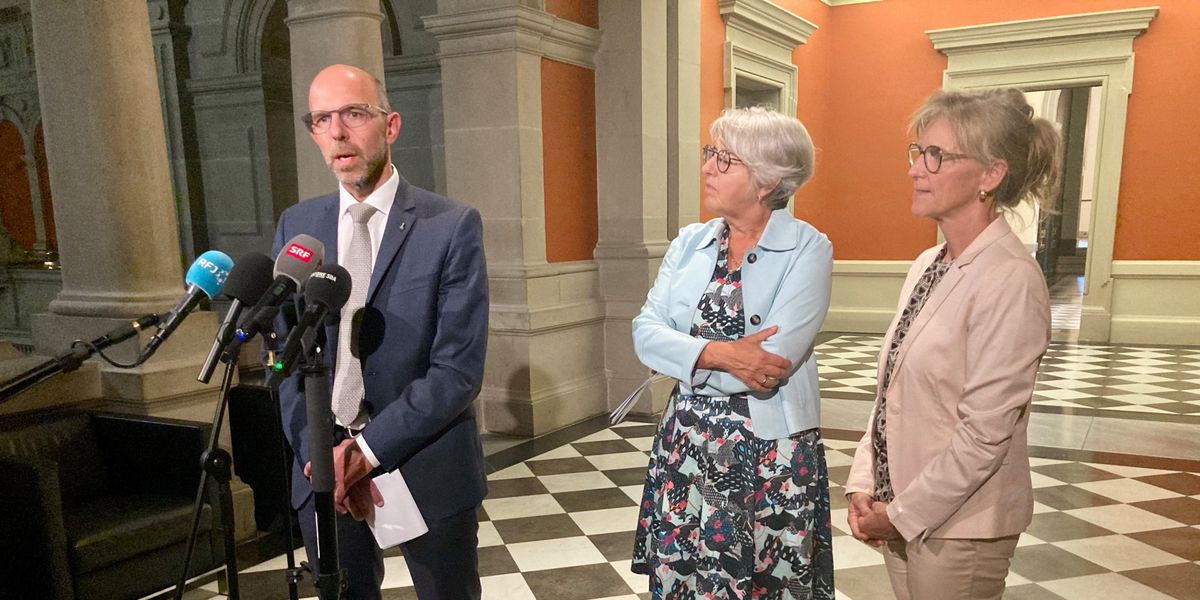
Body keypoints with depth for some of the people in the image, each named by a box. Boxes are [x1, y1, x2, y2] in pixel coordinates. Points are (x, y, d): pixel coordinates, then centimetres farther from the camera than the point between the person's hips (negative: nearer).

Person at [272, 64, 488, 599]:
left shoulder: (452, 227, -10)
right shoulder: (296, 225, 4)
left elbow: (459, 367, -14)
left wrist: (369, 449, -18)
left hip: (427, 465, -3)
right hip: (322, 466, 4)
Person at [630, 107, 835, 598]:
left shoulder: (808, 249, -10)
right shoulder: (690, 242, 5)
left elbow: (774, 363, -20)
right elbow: (644, 331, -5)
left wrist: (681, 358, -11)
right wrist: (717, 353, -20)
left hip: (771, 450, -4)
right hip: (688, 443, 4)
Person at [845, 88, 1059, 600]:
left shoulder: (1010, 280, -20)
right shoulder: (928, 265, 4)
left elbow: (985, 432, -21)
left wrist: (902, 514, -13)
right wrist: (864, 485, 1)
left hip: (958, 526, -7)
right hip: (901, 511, 7)